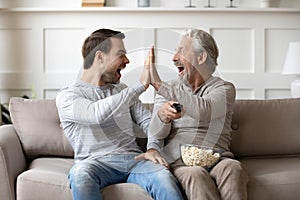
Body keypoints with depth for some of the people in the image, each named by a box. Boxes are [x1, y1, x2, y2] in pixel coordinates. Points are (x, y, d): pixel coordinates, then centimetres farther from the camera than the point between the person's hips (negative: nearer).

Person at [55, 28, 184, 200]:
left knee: (165, 179, -30)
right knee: (80, 173, -39)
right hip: (96, 162, -4)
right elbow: (98, 114, -19)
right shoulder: (67, 95, 1)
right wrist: (141, 85, -17)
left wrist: (153, 148, -4)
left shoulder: (122, 90, 24)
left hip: (134, 158, 4)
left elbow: (147, 121, 19)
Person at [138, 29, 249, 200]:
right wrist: (162, 116, -23)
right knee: (196, 175, -36)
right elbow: (156, 133, 3)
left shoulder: (224, 88, 9)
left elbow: (203, 111, -15)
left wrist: (159, 85, -18)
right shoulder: (168, 90, 18)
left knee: (232, 168, -36)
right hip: (179, 159, 1)